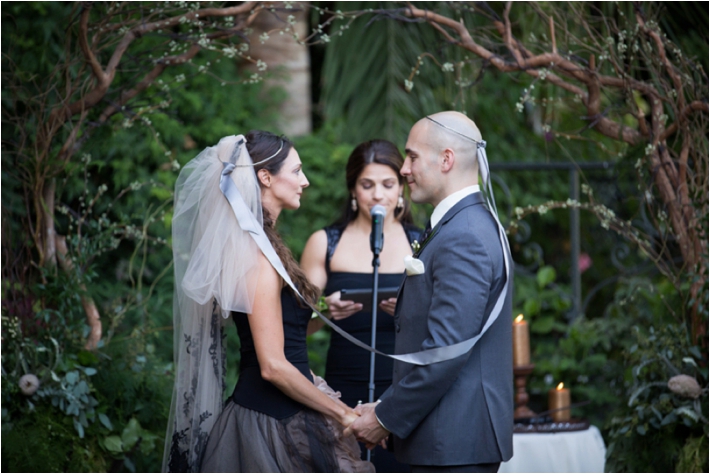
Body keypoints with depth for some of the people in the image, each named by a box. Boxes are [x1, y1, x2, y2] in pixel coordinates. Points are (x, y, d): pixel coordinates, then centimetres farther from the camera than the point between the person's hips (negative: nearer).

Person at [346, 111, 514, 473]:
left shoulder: (463, 238, -17)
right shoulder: (471, 224, 16)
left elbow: (446, 350, -23)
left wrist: (387, 418, -14)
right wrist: (389, 407, 13)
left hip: (454, 441, -10)